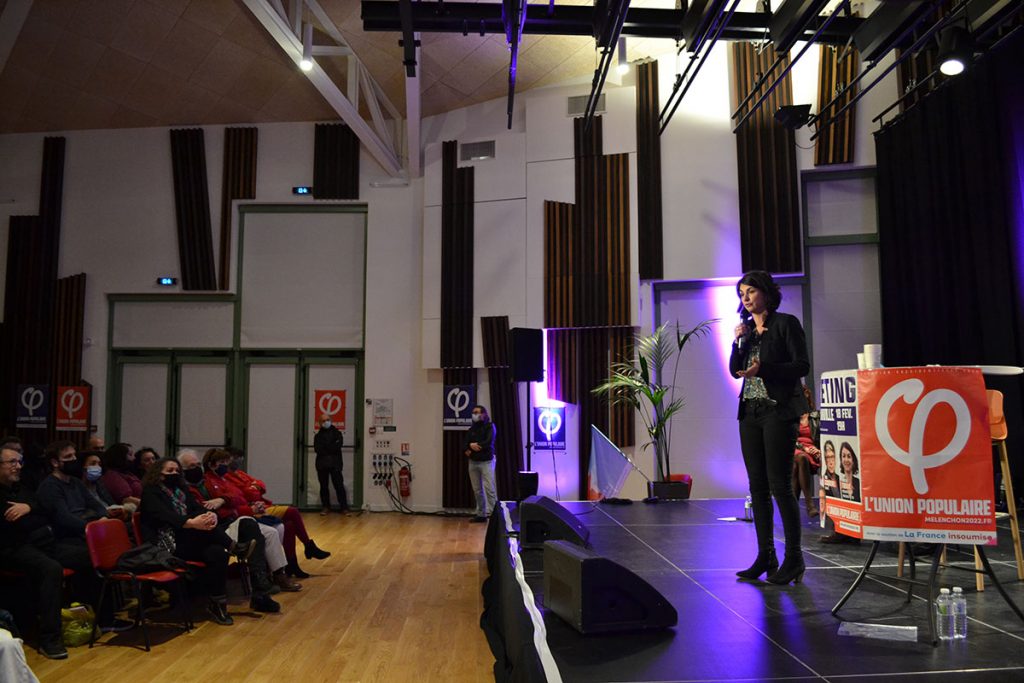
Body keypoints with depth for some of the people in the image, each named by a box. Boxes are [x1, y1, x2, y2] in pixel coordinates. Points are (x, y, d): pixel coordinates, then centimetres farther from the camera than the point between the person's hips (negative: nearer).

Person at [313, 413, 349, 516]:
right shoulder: (318, 436, 12)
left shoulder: (337, 433, 7)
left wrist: (325, 448, -6)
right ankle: (325, 507, 17)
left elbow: (338, 445, -11)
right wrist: (331, 448, -10)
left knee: (339, 486, -5)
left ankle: (344, 507, -2)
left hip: (335, 463, -2)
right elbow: (317, 449, -5)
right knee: (323, 486, 7)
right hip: (322, 464, 2)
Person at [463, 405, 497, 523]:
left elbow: (489, 442, -13)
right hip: (472, 462, 5)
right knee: (477, 490, 7)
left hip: (486, 461, -5)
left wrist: (475, 446, -8)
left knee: (489, 488, -12)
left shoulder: (490, 426, 0)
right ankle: (481, 514, 14)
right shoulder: (471, 429, 15)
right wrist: (467, 449, -13)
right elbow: (464, 444, 8)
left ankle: (492, 513, -13)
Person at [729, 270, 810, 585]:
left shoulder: (786, 323, -2)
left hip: (779, 411, -6)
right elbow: (735, 370, 12)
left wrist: (763, 368, -20)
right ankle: (765, 556, 14)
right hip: (750, 412, 7)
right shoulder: (747, 328, 15)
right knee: (758, 487, 7)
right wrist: (738, 341, -2)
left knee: (780, 485, -8)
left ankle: (793, 558, 2)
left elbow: (802, 365, -9)